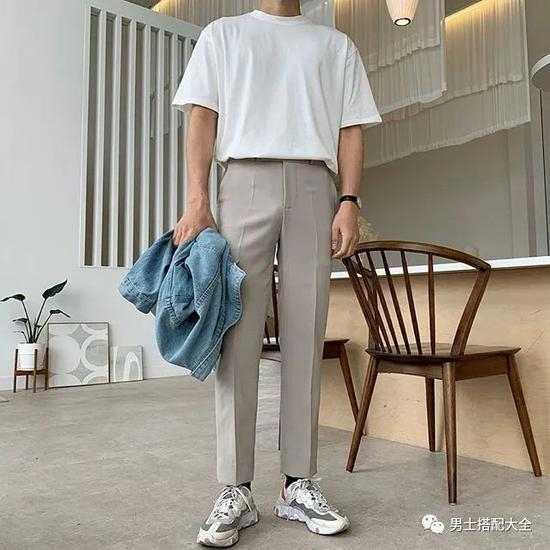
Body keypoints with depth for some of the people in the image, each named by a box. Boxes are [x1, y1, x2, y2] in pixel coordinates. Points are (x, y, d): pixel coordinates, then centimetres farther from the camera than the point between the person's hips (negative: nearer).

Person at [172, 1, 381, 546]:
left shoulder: (336, 44, 25)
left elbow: (351, 128, 15)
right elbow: (203, 117, 9)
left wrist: (348, 202, -1)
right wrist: (197, 202, -5)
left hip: (315, 187, 2)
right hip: (246, 179, -1)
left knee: (305, 338, -3)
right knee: (238, 337, -7)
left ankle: (299, 485, 7)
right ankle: (235, 492, 0)